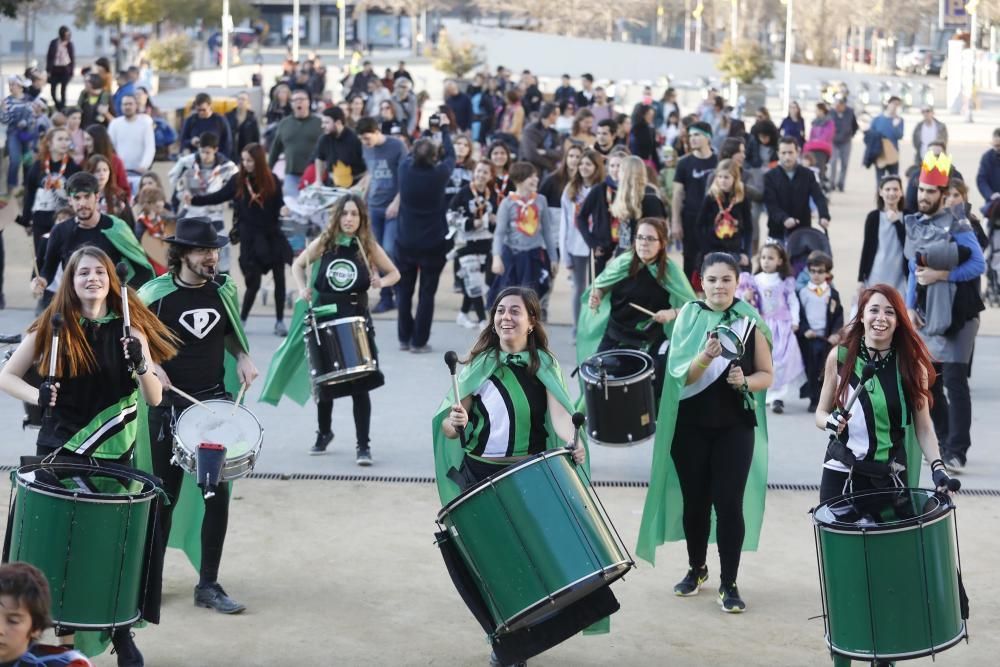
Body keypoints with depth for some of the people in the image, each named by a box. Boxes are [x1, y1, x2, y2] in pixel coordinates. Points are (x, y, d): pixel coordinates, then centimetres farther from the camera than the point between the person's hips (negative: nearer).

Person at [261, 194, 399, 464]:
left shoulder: (369, 247, -3)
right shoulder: (323, 243, -1)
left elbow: (395, 273, 7)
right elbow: (298, 264, 14)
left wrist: (381, 281, -14)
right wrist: (303, 289, -3)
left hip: (356, 320, -2)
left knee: (359, 385, -8)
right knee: (323, 382, 13)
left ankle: (363, 445, -2)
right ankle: (324, 433, 36)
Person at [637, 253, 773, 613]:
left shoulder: (750, 322, -2)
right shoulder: (688, 318, -2)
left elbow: (767, 375, 2)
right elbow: (681, 376, -10)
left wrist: (745, 381, -18)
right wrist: (706, 357, -28)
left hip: (735, 427, -1)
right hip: (691, 425, 1)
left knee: (729, 503, -5)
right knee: (694, 501, 10)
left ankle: (729, 583, 3)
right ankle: (697, 568, 30)